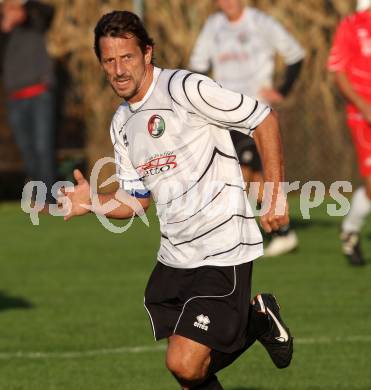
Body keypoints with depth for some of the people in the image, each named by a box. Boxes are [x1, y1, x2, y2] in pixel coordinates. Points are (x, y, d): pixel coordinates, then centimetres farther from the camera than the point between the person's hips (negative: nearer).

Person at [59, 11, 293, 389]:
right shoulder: (121, 123, 13)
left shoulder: (185, 88, -12)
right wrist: (93, 201, 0)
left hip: (222, 252, -8)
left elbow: (263, 119, -8)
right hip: (173, 256, 8)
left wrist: (275, 193, -11)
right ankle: (254, 322, 29)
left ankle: (260, 321, 11)